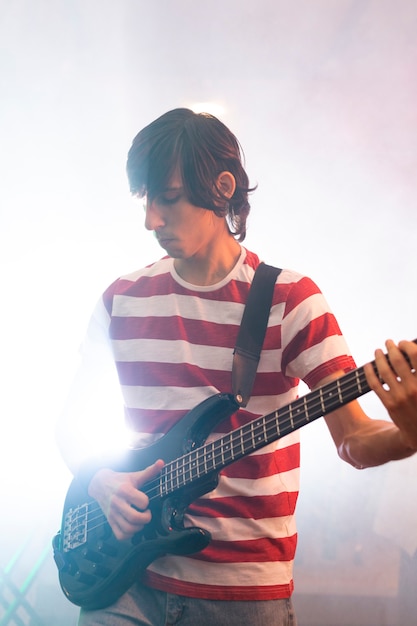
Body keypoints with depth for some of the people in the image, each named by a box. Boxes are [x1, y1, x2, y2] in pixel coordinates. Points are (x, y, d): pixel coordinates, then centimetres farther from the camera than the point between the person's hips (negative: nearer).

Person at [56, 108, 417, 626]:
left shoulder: (290, 298, -7)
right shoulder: (123, 299, 3)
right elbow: (69, 419, 11)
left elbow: (353, 440, -12)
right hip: (131, 576, 2)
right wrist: (99, 480, -8)